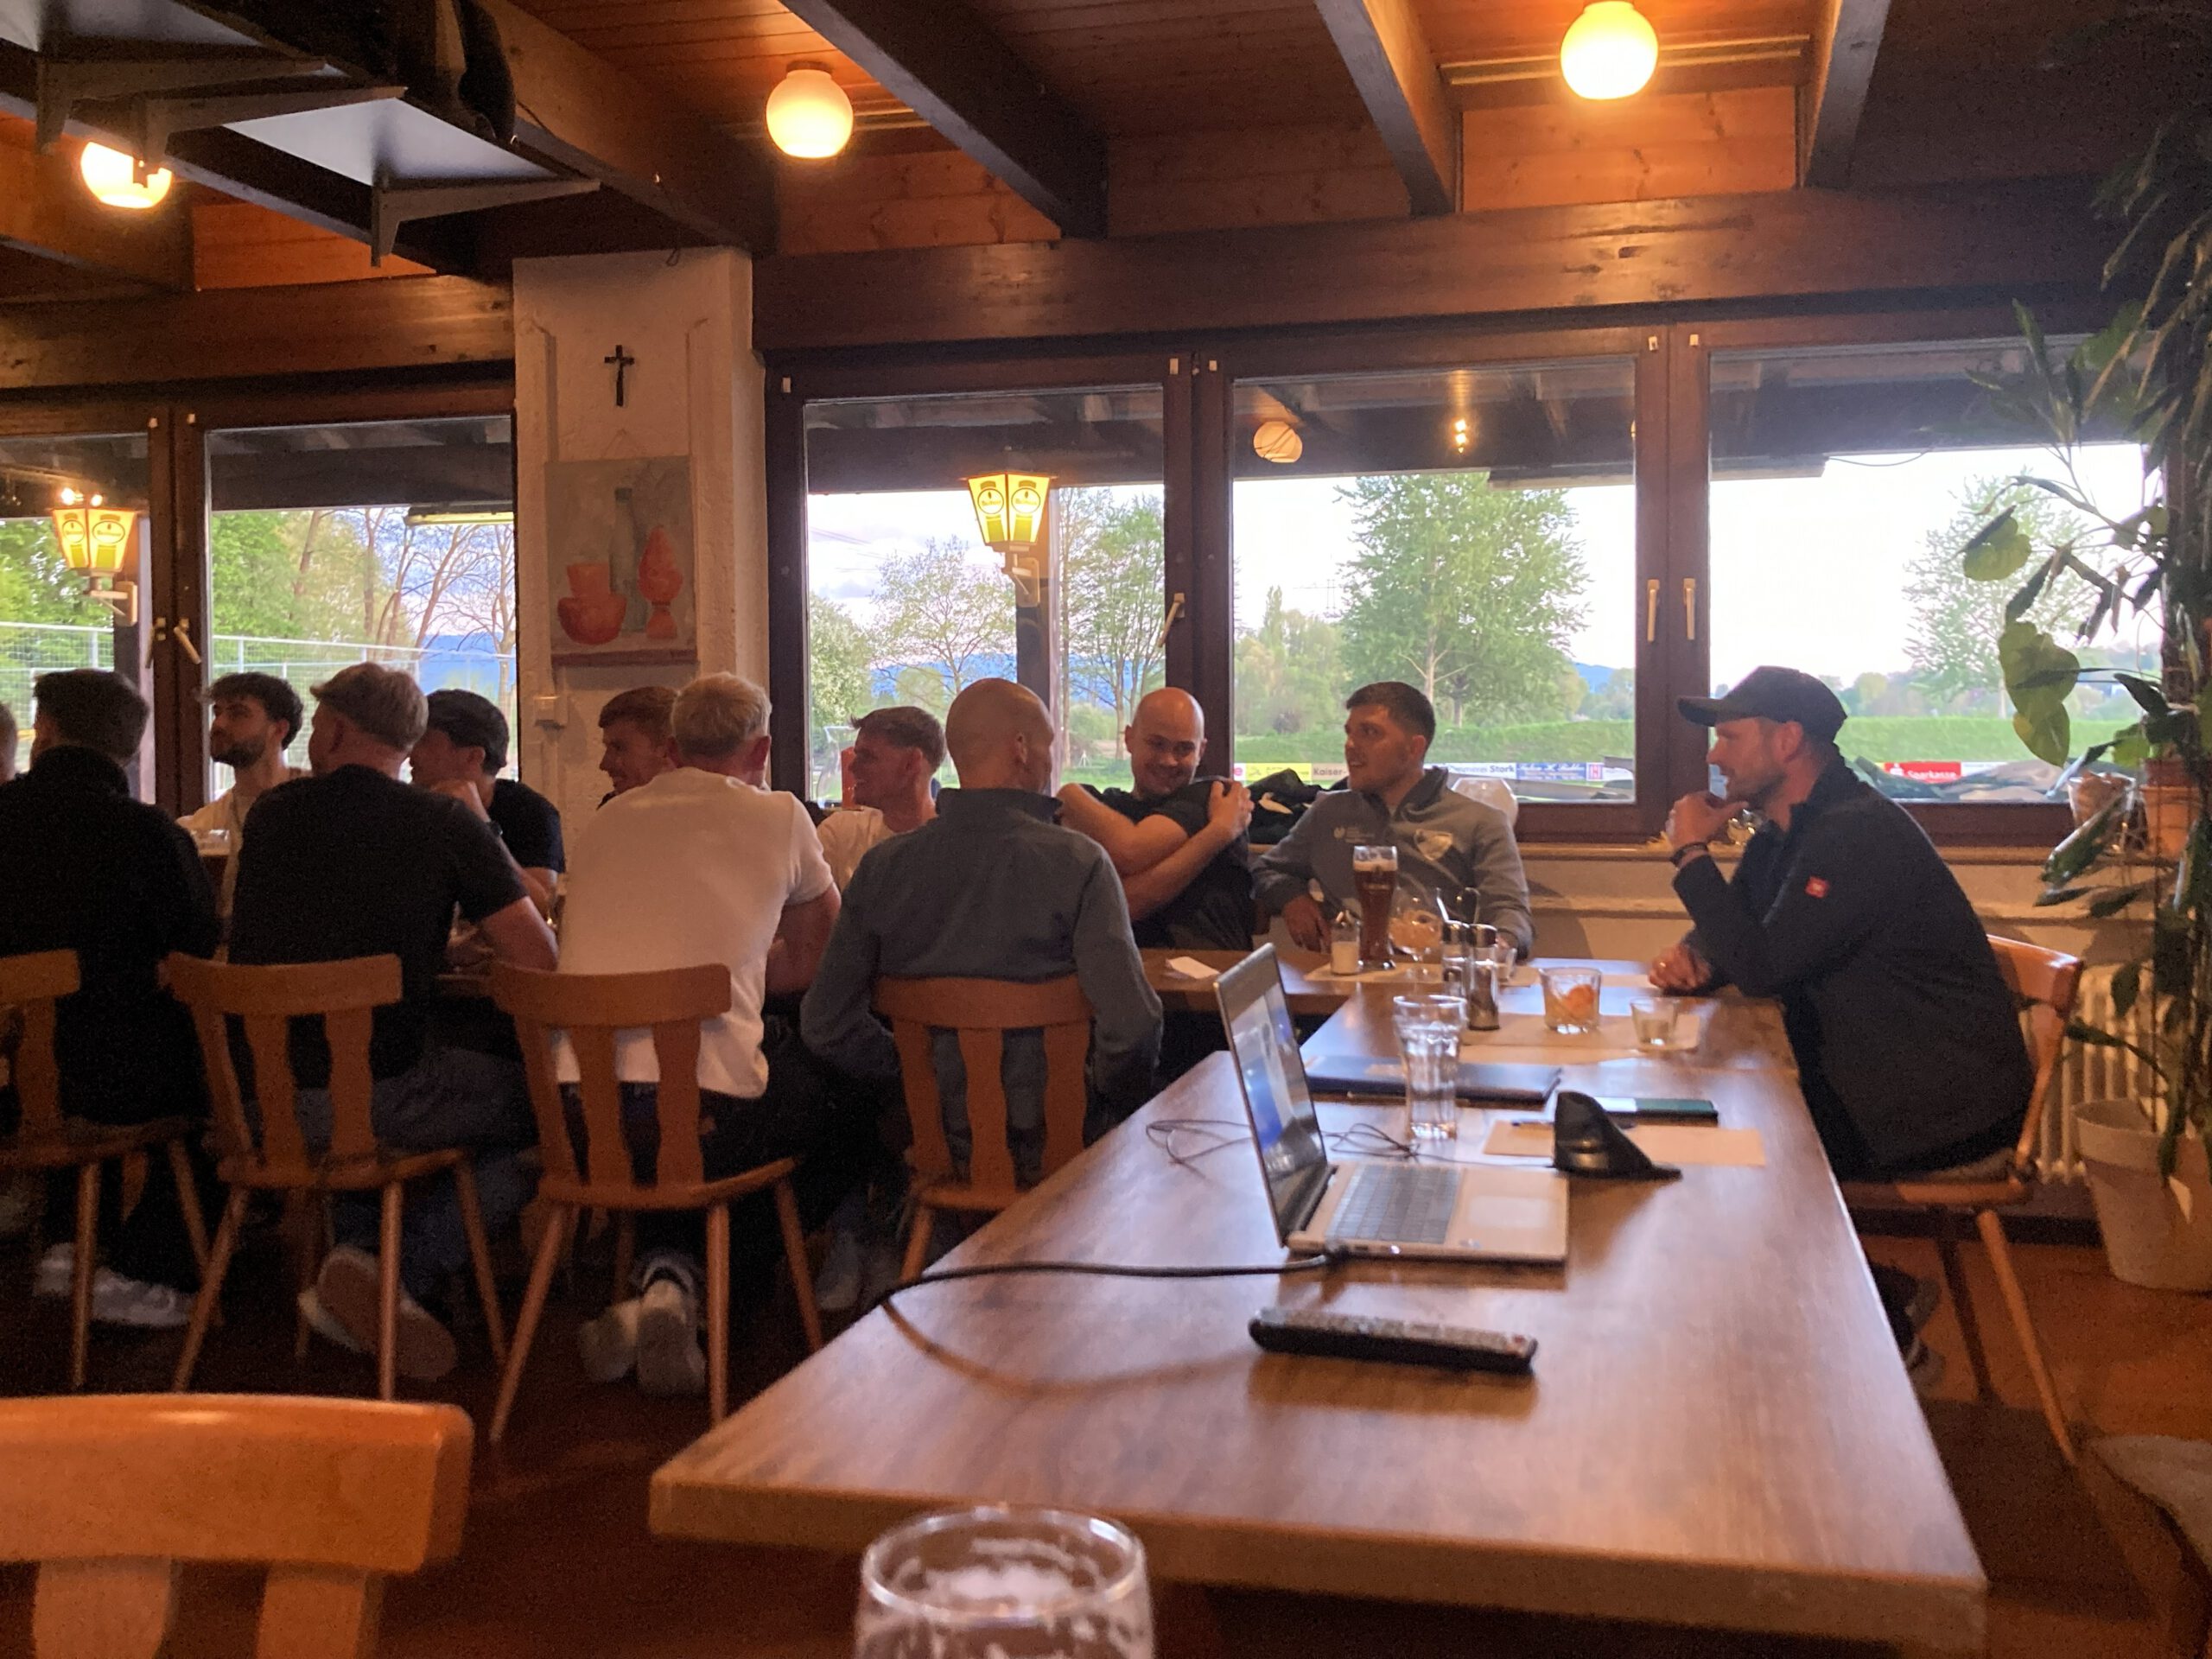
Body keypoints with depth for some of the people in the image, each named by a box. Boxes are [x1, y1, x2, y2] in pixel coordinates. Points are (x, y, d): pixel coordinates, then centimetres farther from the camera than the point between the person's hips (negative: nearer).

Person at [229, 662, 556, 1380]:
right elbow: (538, 958, -10)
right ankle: (402, 1273, -5)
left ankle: (362, 1250, 13)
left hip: (260, 1102, 6)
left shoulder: (270, 815, 9)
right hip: (379, 1094, -6)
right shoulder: (446, 822, -6)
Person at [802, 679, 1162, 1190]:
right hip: (1053, 1147, -4)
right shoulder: (1078, 862, -17)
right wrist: (1110, 1105, -4)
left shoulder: (882, 867, -6)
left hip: (939, 1143, 4)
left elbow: (825, 1026, -2)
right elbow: (1132, 1027, -24)